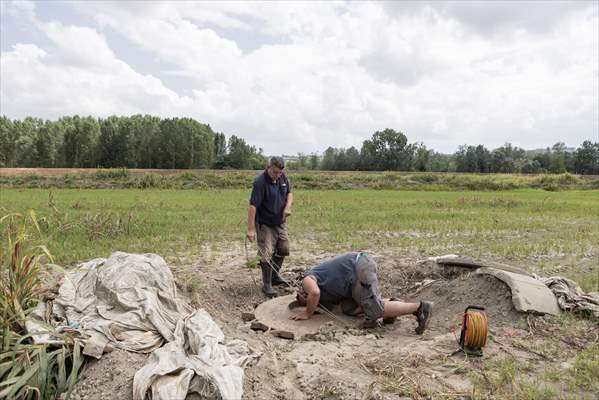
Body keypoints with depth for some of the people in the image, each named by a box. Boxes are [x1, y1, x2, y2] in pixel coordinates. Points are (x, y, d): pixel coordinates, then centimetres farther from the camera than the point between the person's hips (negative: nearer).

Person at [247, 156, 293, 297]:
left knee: (283, 249, 15)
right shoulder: (260, 182, -24)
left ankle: (275, 276, 36)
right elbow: (253, 206, -27)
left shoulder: (283, 177, -2)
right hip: (265, 224, -7)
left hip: (280, 222, 7)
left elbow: (289, 192, 12)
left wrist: (288, 206, -10)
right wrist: (251, 229, -31)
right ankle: (267, 284, 8)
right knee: (267, 254, -7)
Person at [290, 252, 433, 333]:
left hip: (360, 268, -10)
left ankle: (420, 307, -8)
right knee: (348, 308, 10)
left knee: (376, 310, -9)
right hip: (360, 266, 10)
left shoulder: (307, 280, 2)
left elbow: (314, 292, -20)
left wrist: (307, 314, -6)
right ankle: (389, 304, 4)